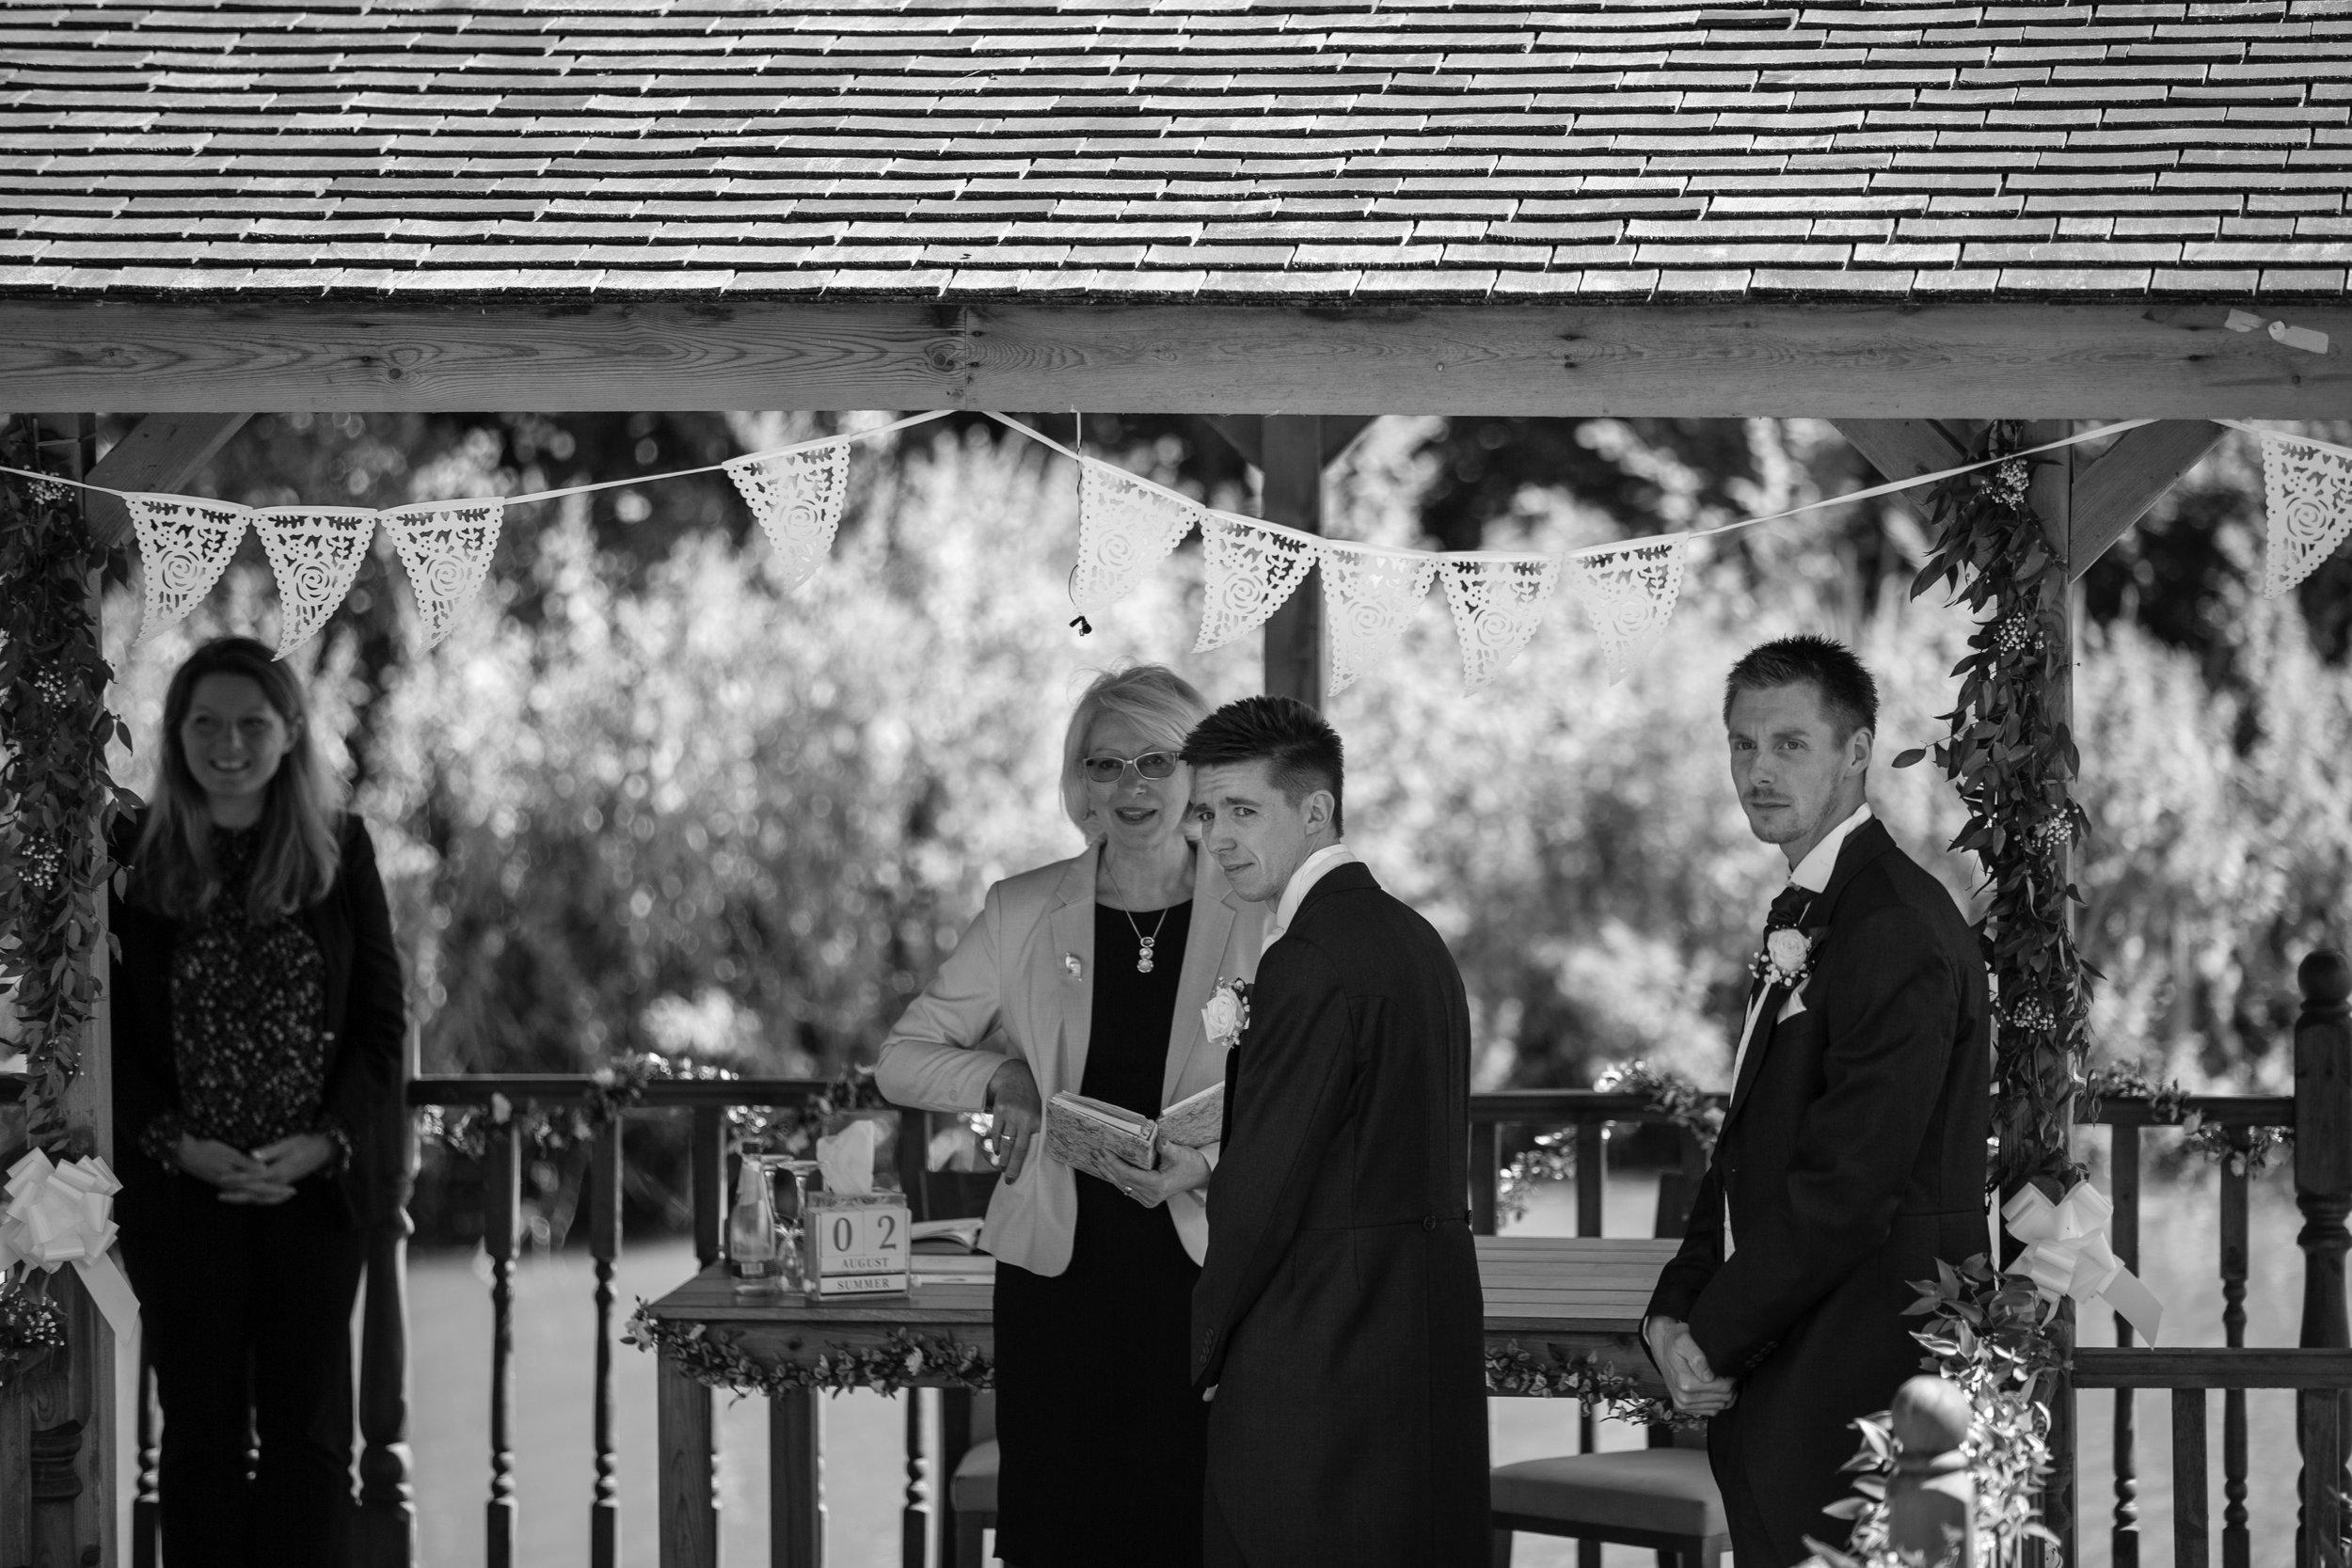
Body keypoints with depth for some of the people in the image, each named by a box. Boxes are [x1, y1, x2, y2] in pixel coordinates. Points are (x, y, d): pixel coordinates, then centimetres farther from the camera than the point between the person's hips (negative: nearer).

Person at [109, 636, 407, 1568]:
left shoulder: (339, 852, 2)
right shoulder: (133, 860, -1)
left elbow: (382, 1020, 2)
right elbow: (108, 1034, 0)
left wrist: (326, 1141, -11)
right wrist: (176, 1144, -13)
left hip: (320, 1182, 1)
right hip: (178, 1193, 0)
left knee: (308, 1426, 2)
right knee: (202, 1425, 4)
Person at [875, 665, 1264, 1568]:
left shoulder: (1258, 919, 2)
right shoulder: (1023, 913, 6)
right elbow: (902, 1060, 12)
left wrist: (1207, 1163, -14)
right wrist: (999, 1078, -7)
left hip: (1202, 1266, -1)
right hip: (1058, 1266, 1)